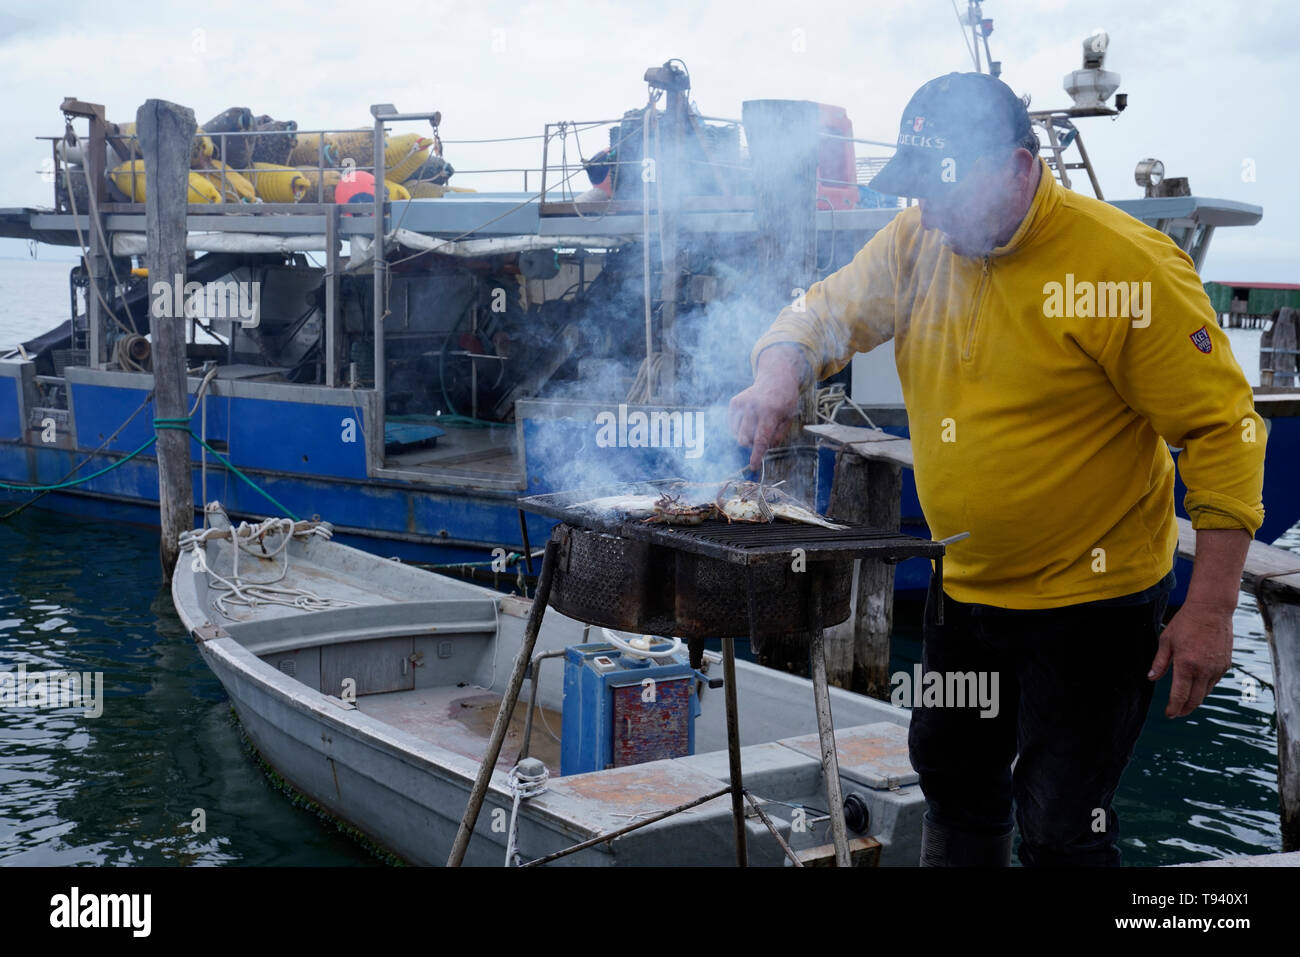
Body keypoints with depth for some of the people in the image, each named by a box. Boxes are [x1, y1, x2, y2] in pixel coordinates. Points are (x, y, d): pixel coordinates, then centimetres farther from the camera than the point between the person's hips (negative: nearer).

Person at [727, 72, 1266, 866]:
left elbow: (1223, 429, -18)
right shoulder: (920, 241, -4)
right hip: (965, 586, 6)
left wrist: (1211, 610, -20)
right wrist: (779, 379, -19)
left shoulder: (1127, 266, -21)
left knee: (1061, 829, 1)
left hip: (1090, 600, -6)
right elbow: (826, 312, 6)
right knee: (954, 778, 22)